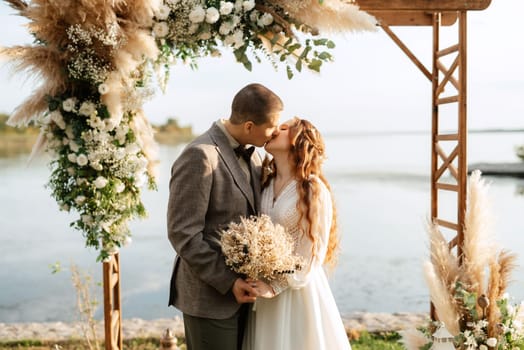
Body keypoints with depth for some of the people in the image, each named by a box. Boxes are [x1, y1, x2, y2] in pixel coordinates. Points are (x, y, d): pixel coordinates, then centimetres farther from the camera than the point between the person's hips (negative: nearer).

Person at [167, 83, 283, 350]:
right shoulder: (200, 156, -19)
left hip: (240, 288, 8)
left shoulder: (249, 154, 6)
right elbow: (183, 234, -20)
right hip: (210, 296, -8)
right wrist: (228, 282, -17)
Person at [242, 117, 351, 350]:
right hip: (264, 285, 5)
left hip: (297, 289, -5)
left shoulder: (313, 189, -13)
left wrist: (276, 287, -14)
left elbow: (313, 252, -14)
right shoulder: (265, 185, 5)